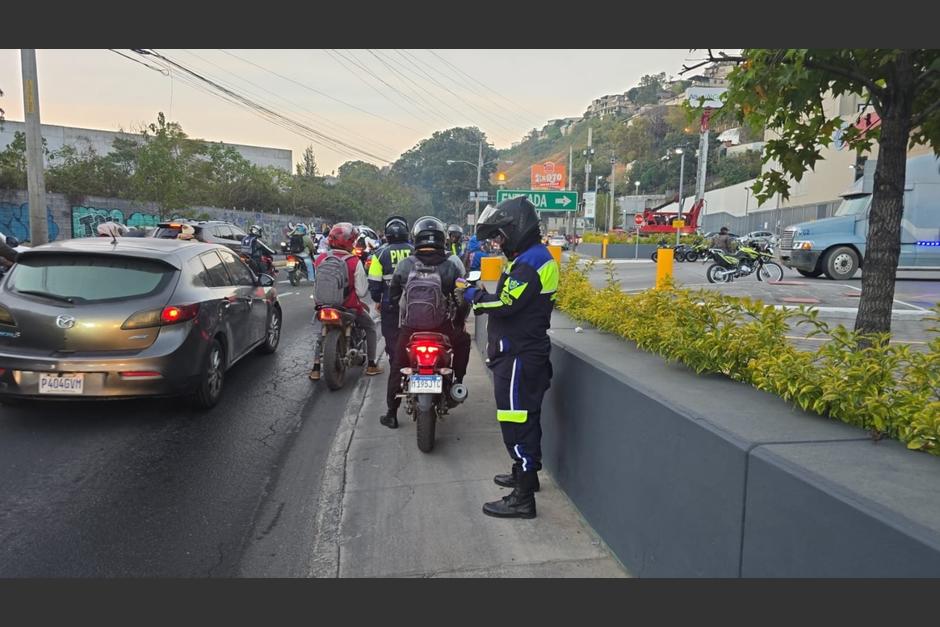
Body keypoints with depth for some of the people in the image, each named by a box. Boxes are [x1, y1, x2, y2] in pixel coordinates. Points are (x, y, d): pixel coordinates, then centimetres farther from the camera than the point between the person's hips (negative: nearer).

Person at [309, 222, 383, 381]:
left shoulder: (320, 259, -7)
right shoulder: (354, 262, -19)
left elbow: (316, 283, 6)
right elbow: (362, 292, -17)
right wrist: (365, 282, 3)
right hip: (350, 307, -3)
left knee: (321, 333, 26)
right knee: (370, 327, 20)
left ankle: (316, 369, 16)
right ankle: (371, 365, 21)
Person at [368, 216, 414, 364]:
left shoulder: (381, 253, -4)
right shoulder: (415, 251, -2)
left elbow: (374, 281, -3)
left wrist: (377, 300, 10)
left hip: (389, 303, -1)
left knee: (392, 338, 9)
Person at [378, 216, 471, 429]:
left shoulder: (404, 264, -4)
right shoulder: (454, 263, -5)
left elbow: (392, 296, 5)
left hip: (411, 326, 0)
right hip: (444, 327, 0)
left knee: (397, 368, 16)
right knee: (463, 340, 31)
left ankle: (391, 414, 20)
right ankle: (458, 381, 26)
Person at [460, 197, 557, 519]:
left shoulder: (530, 262, -18)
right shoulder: (533, 257, 15)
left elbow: (505, 304, -24)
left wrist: (472, 294, -9)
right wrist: (480, 295, 3)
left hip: (519, 356, -11)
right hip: (522, 350, 11)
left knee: (517, 423, -6)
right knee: (524, 417, 23)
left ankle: (523, 498, 2)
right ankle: (525, 473, 40)